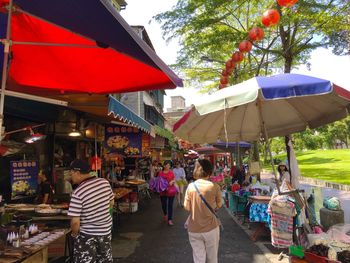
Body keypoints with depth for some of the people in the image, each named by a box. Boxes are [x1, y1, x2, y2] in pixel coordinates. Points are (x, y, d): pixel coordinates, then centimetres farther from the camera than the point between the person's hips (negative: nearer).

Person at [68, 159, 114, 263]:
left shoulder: (78, 193, -24)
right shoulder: (105, 182, -8)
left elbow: (75, 222, -20)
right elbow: (111, 203, 7)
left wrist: (74, 234, -1)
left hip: (87, 235, -5)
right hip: (106, 230, 6)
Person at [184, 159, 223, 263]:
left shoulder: (191, 186, -8)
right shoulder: (215, 187, -12)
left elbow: (187, 207, -3)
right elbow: (219, 205, -1)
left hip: (194, 229, 1)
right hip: (211, 228, -1)